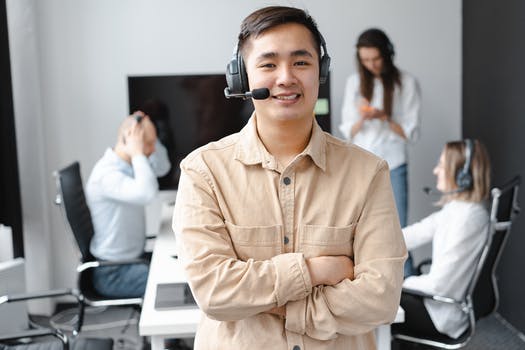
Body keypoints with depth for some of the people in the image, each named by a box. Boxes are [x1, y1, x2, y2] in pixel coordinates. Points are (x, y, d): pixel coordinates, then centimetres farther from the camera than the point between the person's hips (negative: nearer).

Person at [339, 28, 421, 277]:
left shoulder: (406, 83, -1)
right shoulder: (355, 82, 6)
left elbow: (411, 133, 0)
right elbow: (348, 132, 8)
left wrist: (383, 117, -16)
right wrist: (362, 119, -13)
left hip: (393, 166, -2)